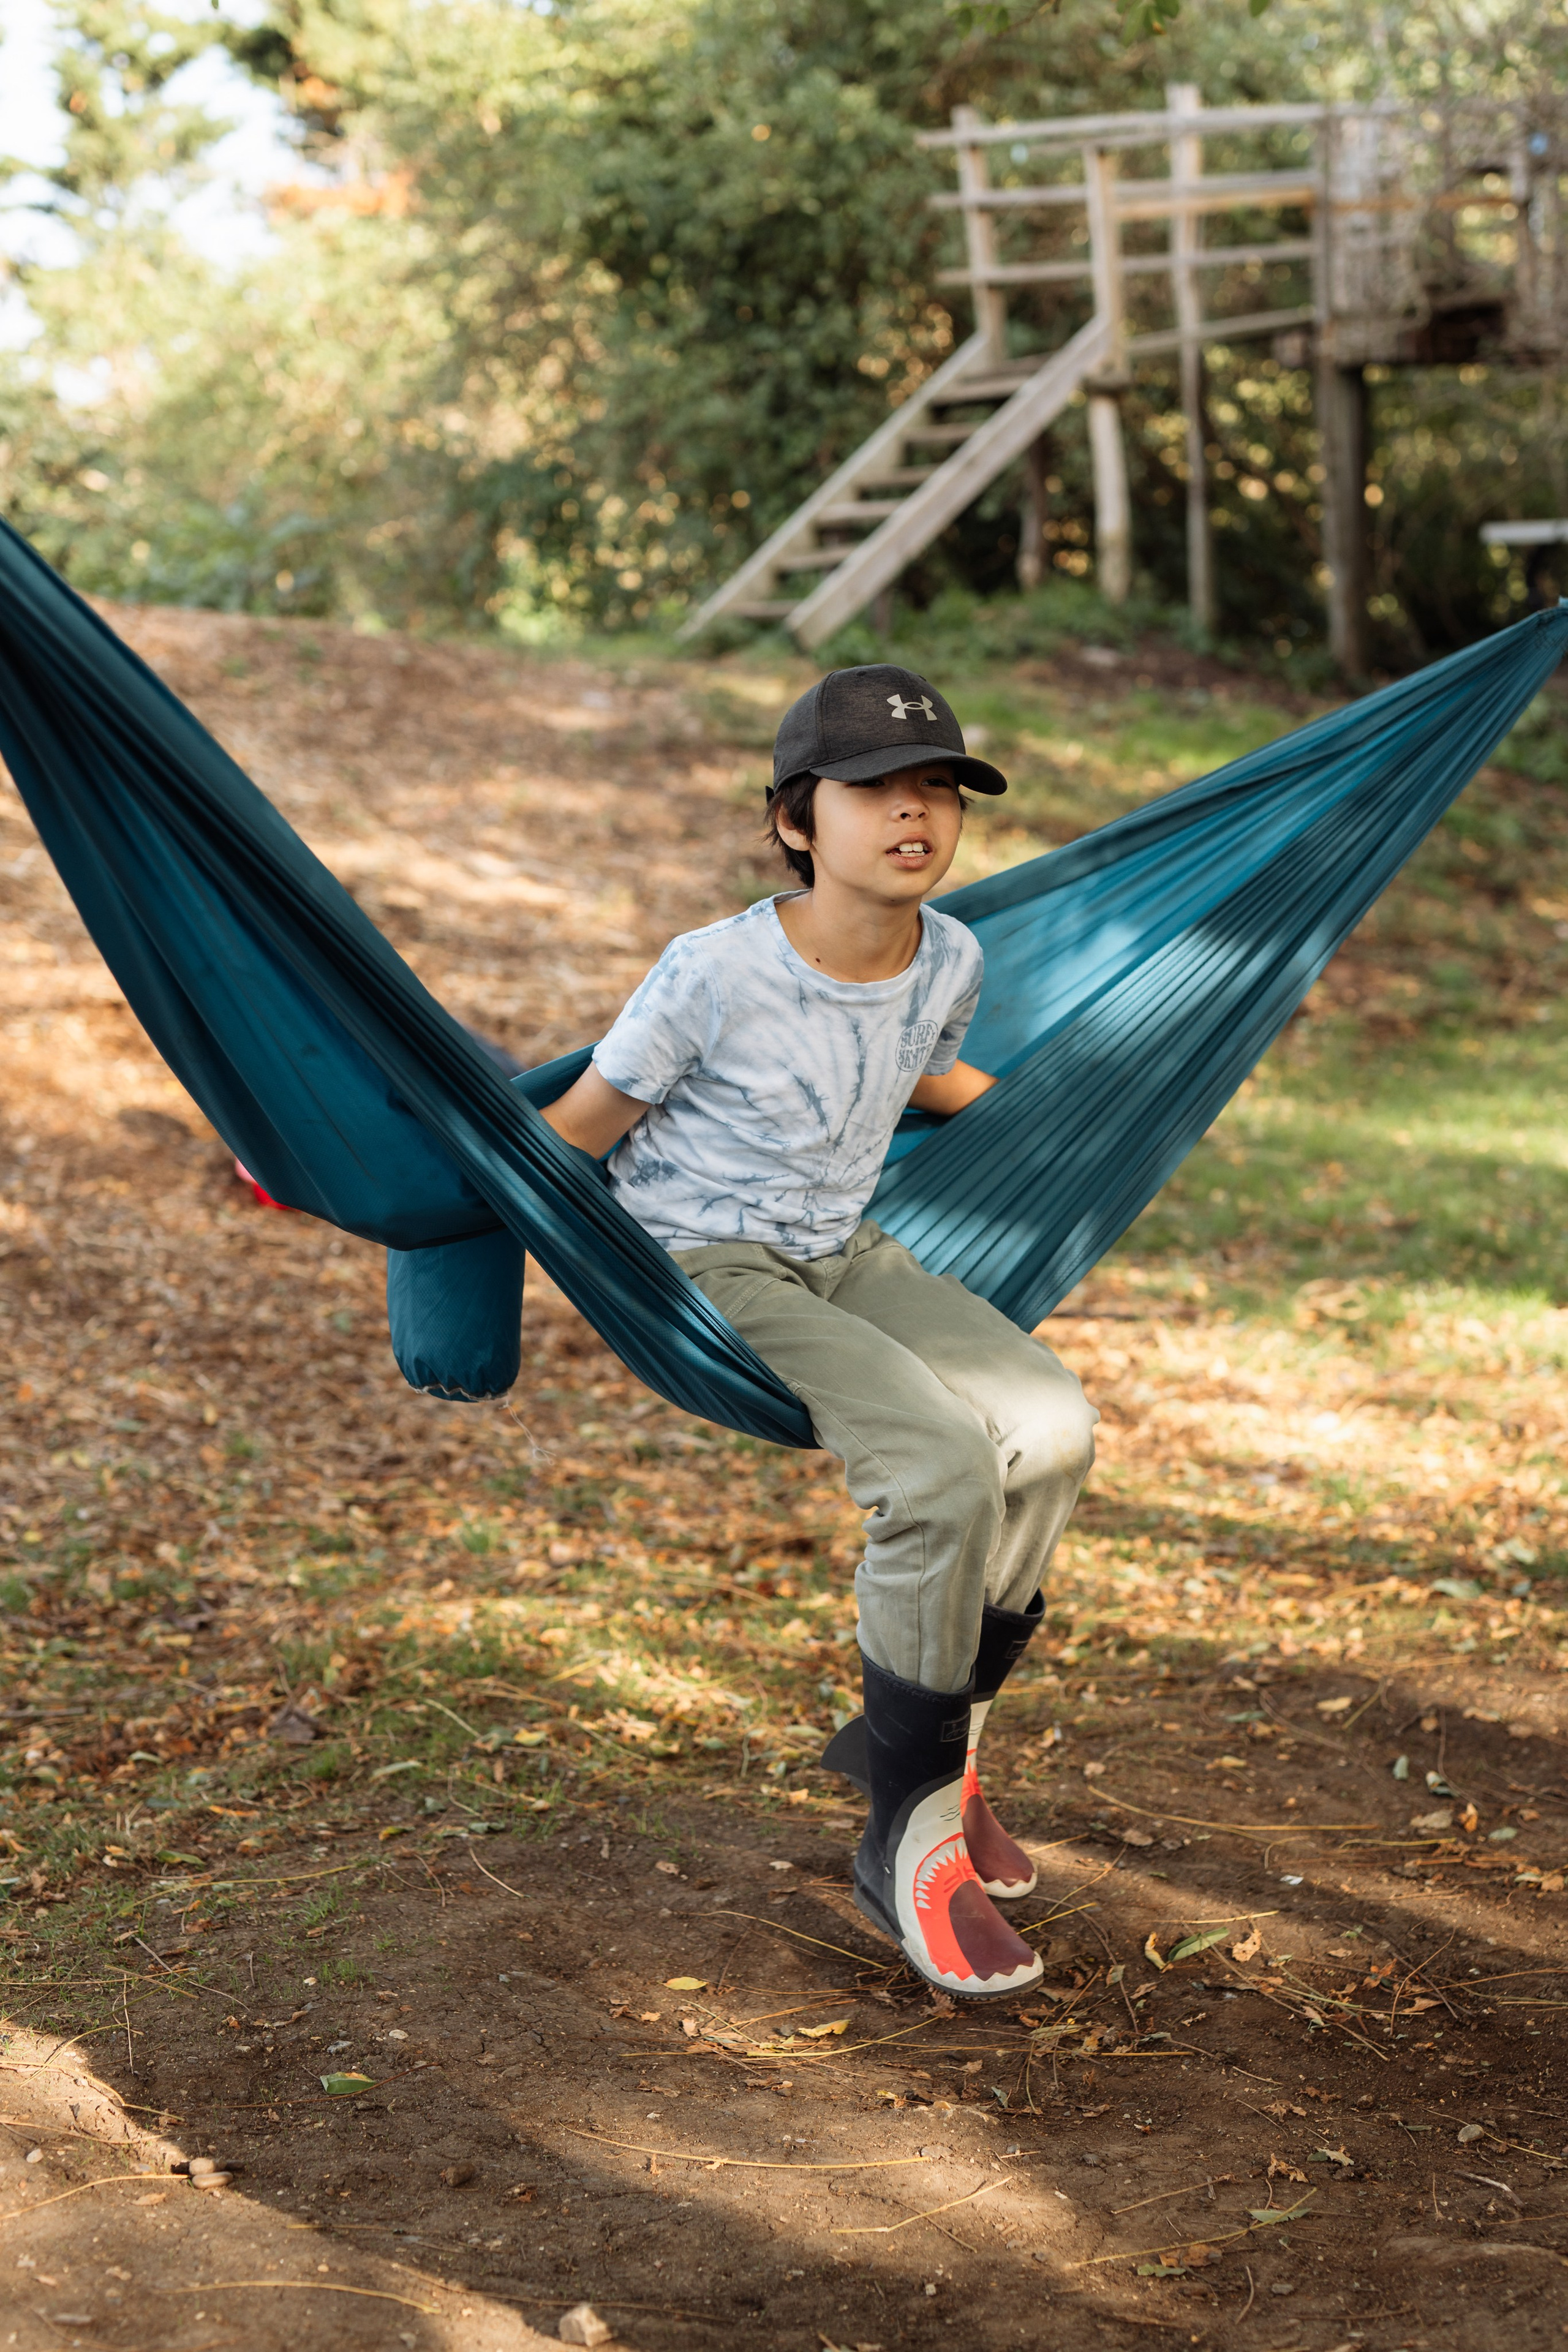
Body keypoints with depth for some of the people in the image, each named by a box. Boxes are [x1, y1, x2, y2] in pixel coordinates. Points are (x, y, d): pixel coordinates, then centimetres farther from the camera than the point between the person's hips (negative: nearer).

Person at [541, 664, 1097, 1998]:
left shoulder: (949, 962, -2)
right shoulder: (717, 974, -20)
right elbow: (576, 1132, -10)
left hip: (844, 1257, 6)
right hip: (703, 1271, -6)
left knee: (1051, 1428, -19)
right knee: (944, 1466, -28)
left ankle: (941, 1735, 5)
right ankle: (911, 1838, -11)